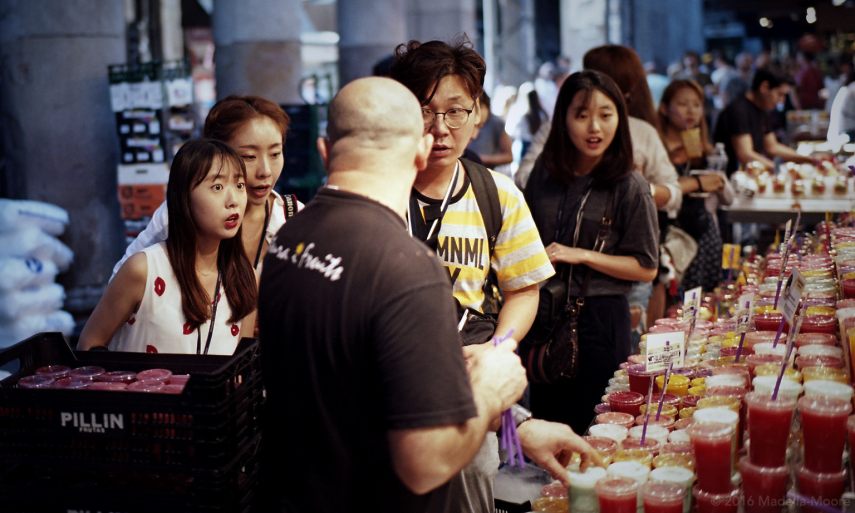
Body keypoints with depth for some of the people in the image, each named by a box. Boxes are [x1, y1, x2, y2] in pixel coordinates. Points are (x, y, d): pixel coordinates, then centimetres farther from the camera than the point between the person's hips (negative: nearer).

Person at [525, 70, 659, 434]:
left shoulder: (630, 188, -11)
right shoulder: (545, 173, 1)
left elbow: (646, 268, -10)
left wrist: (581, 255, -17)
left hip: (600, 318, -4)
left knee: (589, 429, 9)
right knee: (542, 419, 18)